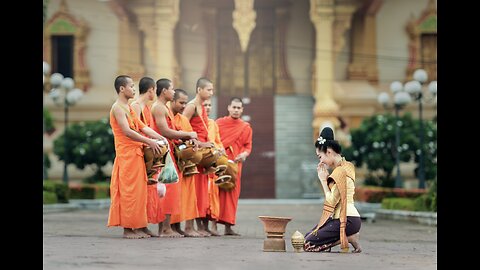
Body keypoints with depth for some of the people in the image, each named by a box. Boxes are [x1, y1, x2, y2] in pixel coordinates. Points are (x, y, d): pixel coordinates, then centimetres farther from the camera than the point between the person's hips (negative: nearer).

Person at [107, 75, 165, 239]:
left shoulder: (128, 108, 19)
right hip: (126, 153, -9)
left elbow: (142, 127, 15)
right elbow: (127, 131, -19)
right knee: (129, 190, -7)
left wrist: (161, 138, 4)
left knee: (138, 190, 8)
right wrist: (149, 142, -18)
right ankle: (127, 228, -4)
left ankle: (138, 227, 9)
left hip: (136, 153, 9)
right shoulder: (118, 108, -10)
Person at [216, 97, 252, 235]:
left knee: (232, 193, 1)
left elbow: (248, 146, 11)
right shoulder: (219, 123, 9)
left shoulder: (246, 127, 12)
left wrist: (244, 154, -10)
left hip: (235, 163, 2)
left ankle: (228, 226, 4)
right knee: (216, 192, -7)